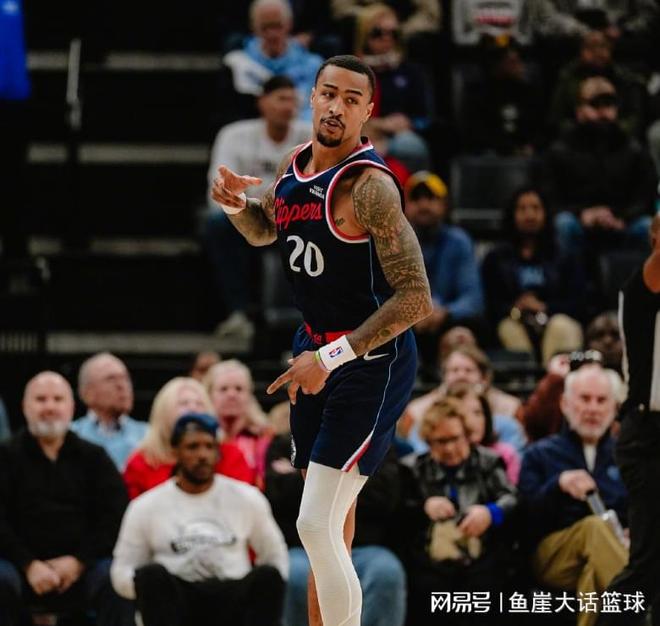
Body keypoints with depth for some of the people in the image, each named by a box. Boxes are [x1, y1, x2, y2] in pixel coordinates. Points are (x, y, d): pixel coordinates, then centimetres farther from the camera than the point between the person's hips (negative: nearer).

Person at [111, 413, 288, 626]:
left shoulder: (246, 498, 11)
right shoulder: (146, 507, 6)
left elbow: (275, 556, 18)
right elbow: (121, 574, 5)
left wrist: (264, 599, -1)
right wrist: (157, 584, -16)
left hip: (233, 603, 1)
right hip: (178, 602, -1)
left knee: (268, 576, -30)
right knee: (153, 574, -33)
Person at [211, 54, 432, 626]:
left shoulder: (368, 186, -23)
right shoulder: (296, 165, 2)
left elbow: (416, 298, -27)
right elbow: (264, 232, 23)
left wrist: (333, 358, -28)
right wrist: (236, 204, 0)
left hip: (372, 361, -8)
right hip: (317, 347, 8)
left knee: (316, 524, -15)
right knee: (331, 507, 22)